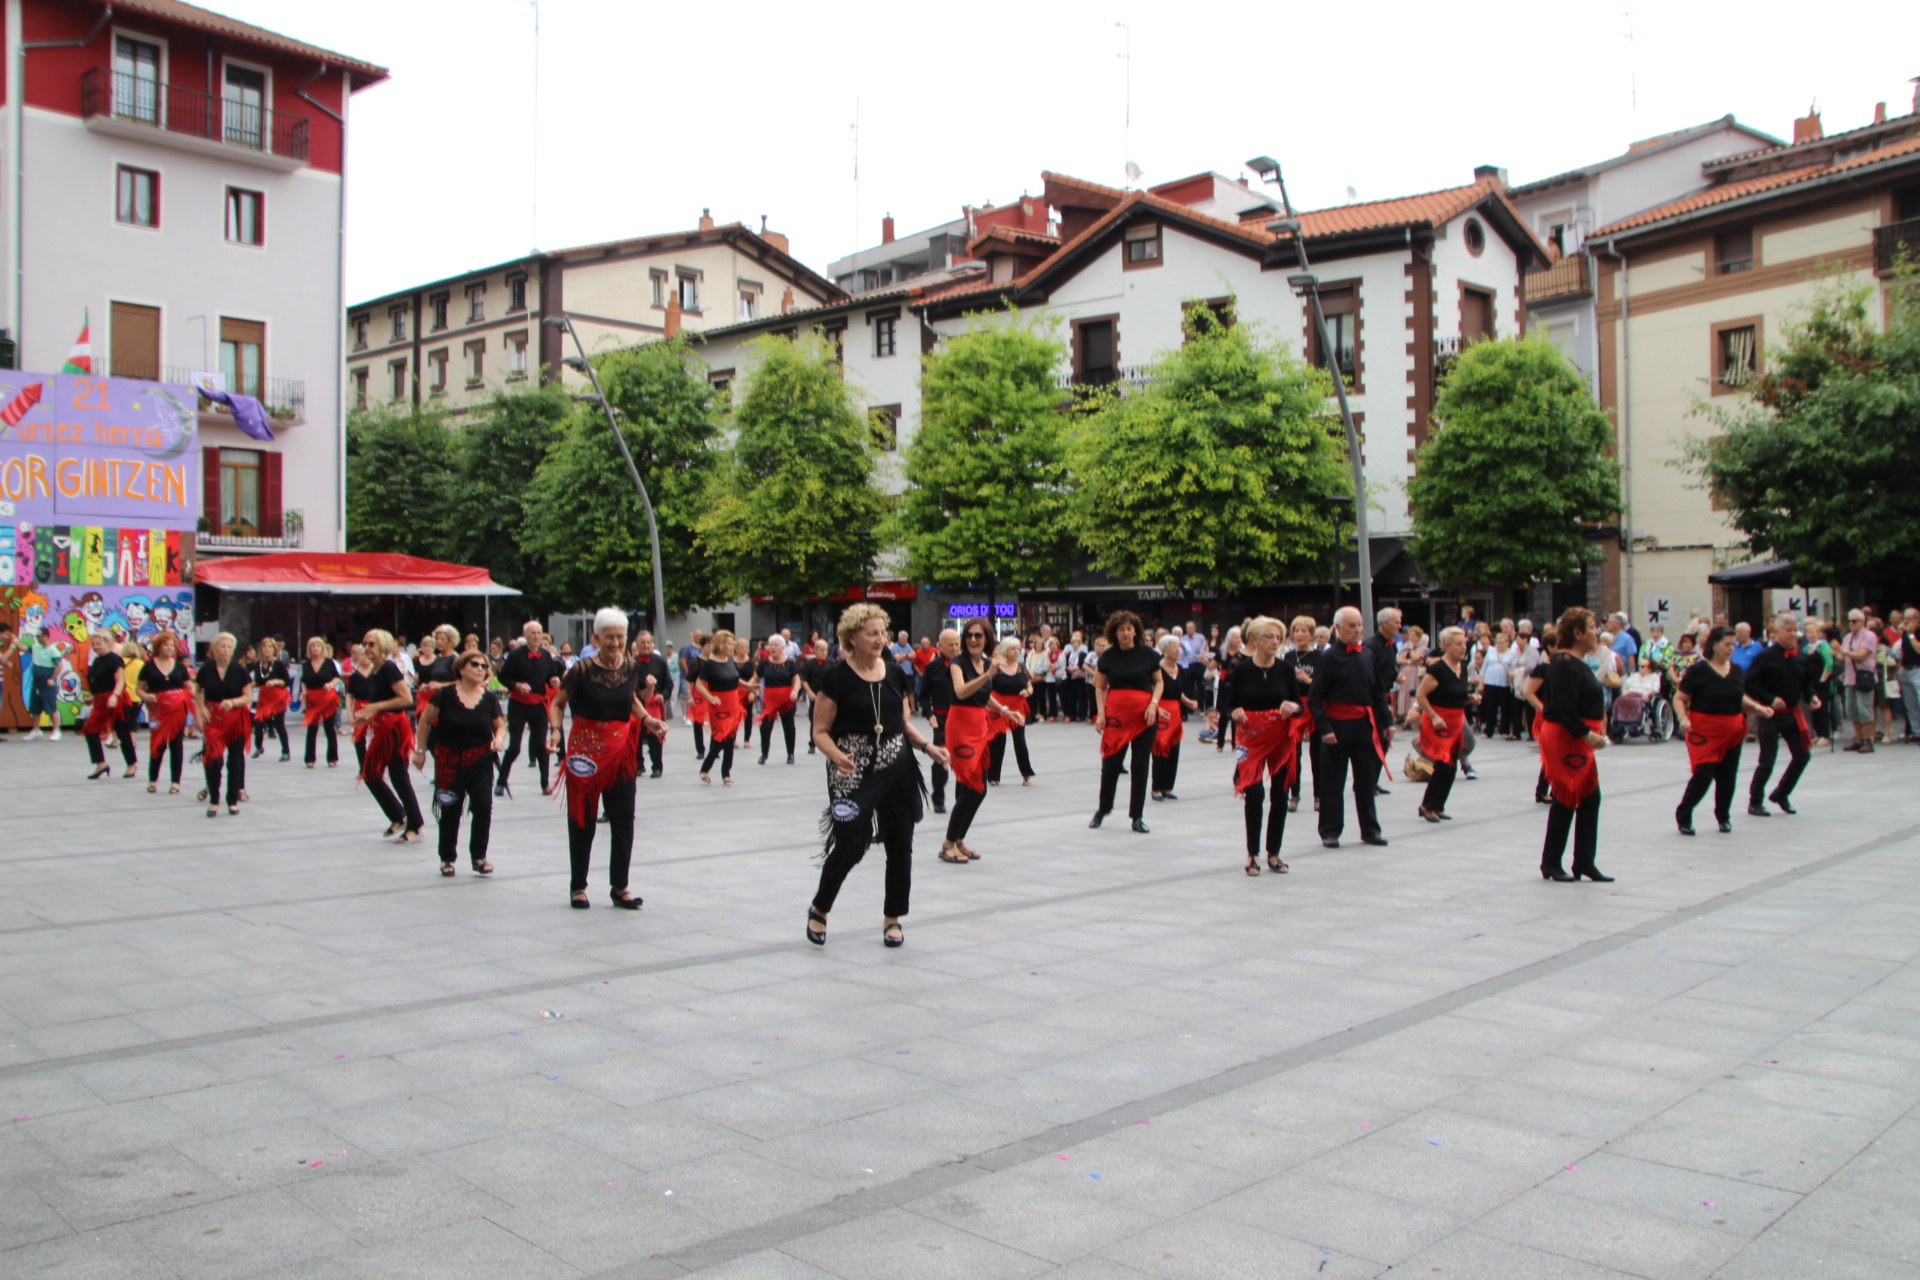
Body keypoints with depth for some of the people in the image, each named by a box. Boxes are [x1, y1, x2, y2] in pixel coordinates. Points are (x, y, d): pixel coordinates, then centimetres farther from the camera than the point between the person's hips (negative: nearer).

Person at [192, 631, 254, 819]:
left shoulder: (240, 671, -4)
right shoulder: (206, 670, -2)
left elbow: (248, 698, -2)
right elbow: (197, 692, 14)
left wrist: (233, 702, -20)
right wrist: (201, 708, -3)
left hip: (236, 720, 0)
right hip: (213, 720, 0)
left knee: (235, 760, 5)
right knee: (213, 759, -12)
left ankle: (233, 800, 17)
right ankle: (213, 801, 1)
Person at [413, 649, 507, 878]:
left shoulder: (489, 698, -2)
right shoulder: (445, 694, -9)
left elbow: (500, 725, 10)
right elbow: (425, 721, 1)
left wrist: (499, 738, -11)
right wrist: (420, 750, 3)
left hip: (480, 759, 2)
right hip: (449, 760, -1)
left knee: (483, 806, -7)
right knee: (450, 810, 7)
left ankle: (478, 857, 8)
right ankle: (447, 858, 23)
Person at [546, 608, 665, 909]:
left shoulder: (630, 667, 0)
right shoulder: (582, 670, -13)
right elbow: (557, 704, -3)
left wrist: (647, 720, 3)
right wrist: (554, 730, -20)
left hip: (621, 750, 4)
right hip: (585, 750, -4)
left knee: (623, 820, 4)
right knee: (582, 820, 6)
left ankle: (619, 887, 15)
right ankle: (578, 887, 20)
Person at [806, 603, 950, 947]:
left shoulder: (895, 674, 7)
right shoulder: (838, 678, -7)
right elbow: (821, 731, -6)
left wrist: (927, 747, -1)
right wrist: (837, 756, -24)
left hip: (897, 770, 5)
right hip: (854, 775, -5)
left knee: (900, 845, 6)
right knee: (850, 846, -7)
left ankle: (892, 917, 24)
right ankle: (819, 909, 19)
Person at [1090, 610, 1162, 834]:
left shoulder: (1148, 654, 1)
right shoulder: (1109, 656, 3)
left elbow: (1159, 682, 7)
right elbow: (1100, 687, 8)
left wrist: (1154, 704, -8)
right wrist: (1100, 712, -3)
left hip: (1144, 716, 0)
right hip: (1116, 713, 0)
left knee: (1140, 765, 4)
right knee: (1111, 763, 1)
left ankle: (1137, 816, 13)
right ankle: (1103, 808, 23)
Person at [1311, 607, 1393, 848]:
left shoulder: (1367, 655, 8)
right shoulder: (1329, 657, -8)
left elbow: (1379, 691, 16)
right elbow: (1315, 697, -10)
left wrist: (1386, 722, 9)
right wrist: (1324, 728, -17)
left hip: (1364, 724, 5)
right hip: (1337, 725, -5)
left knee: (1367, 779, 11)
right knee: (1332, 781, 3)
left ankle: (1370, 829, 20)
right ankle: (1330, 832, 12)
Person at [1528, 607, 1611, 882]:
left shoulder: (1578, 662, 15)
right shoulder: (1565, 664, -17)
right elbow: (1563, 708, -25)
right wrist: (1587, 734, -25)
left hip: (1579, 740, 10)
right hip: (1565, 738, -10)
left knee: (1590, 798, 11)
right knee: (1566, 801, -2)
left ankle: (1584, 862, 18)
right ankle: (1550, 863, 8)